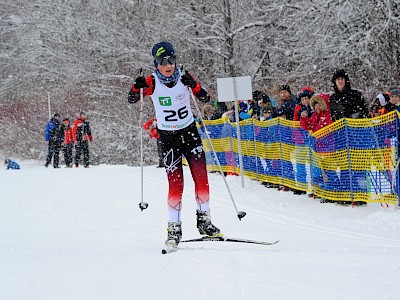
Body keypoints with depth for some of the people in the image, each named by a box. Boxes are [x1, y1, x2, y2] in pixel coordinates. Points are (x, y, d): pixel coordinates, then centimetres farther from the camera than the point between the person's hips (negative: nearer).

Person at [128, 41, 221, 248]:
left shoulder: (183, 78, -5)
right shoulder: (152, 82, -9)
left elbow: (205, 99, -7)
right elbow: (132, 100, -10)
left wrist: (193, 85, -26)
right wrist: (137, 87, -30)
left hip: (189, 131, 2)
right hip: (168, 137, -2)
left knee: (201, 177, -4)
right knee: (175, 183, -9)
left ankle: (204, 221, 10)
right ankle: (174, 228, 2)